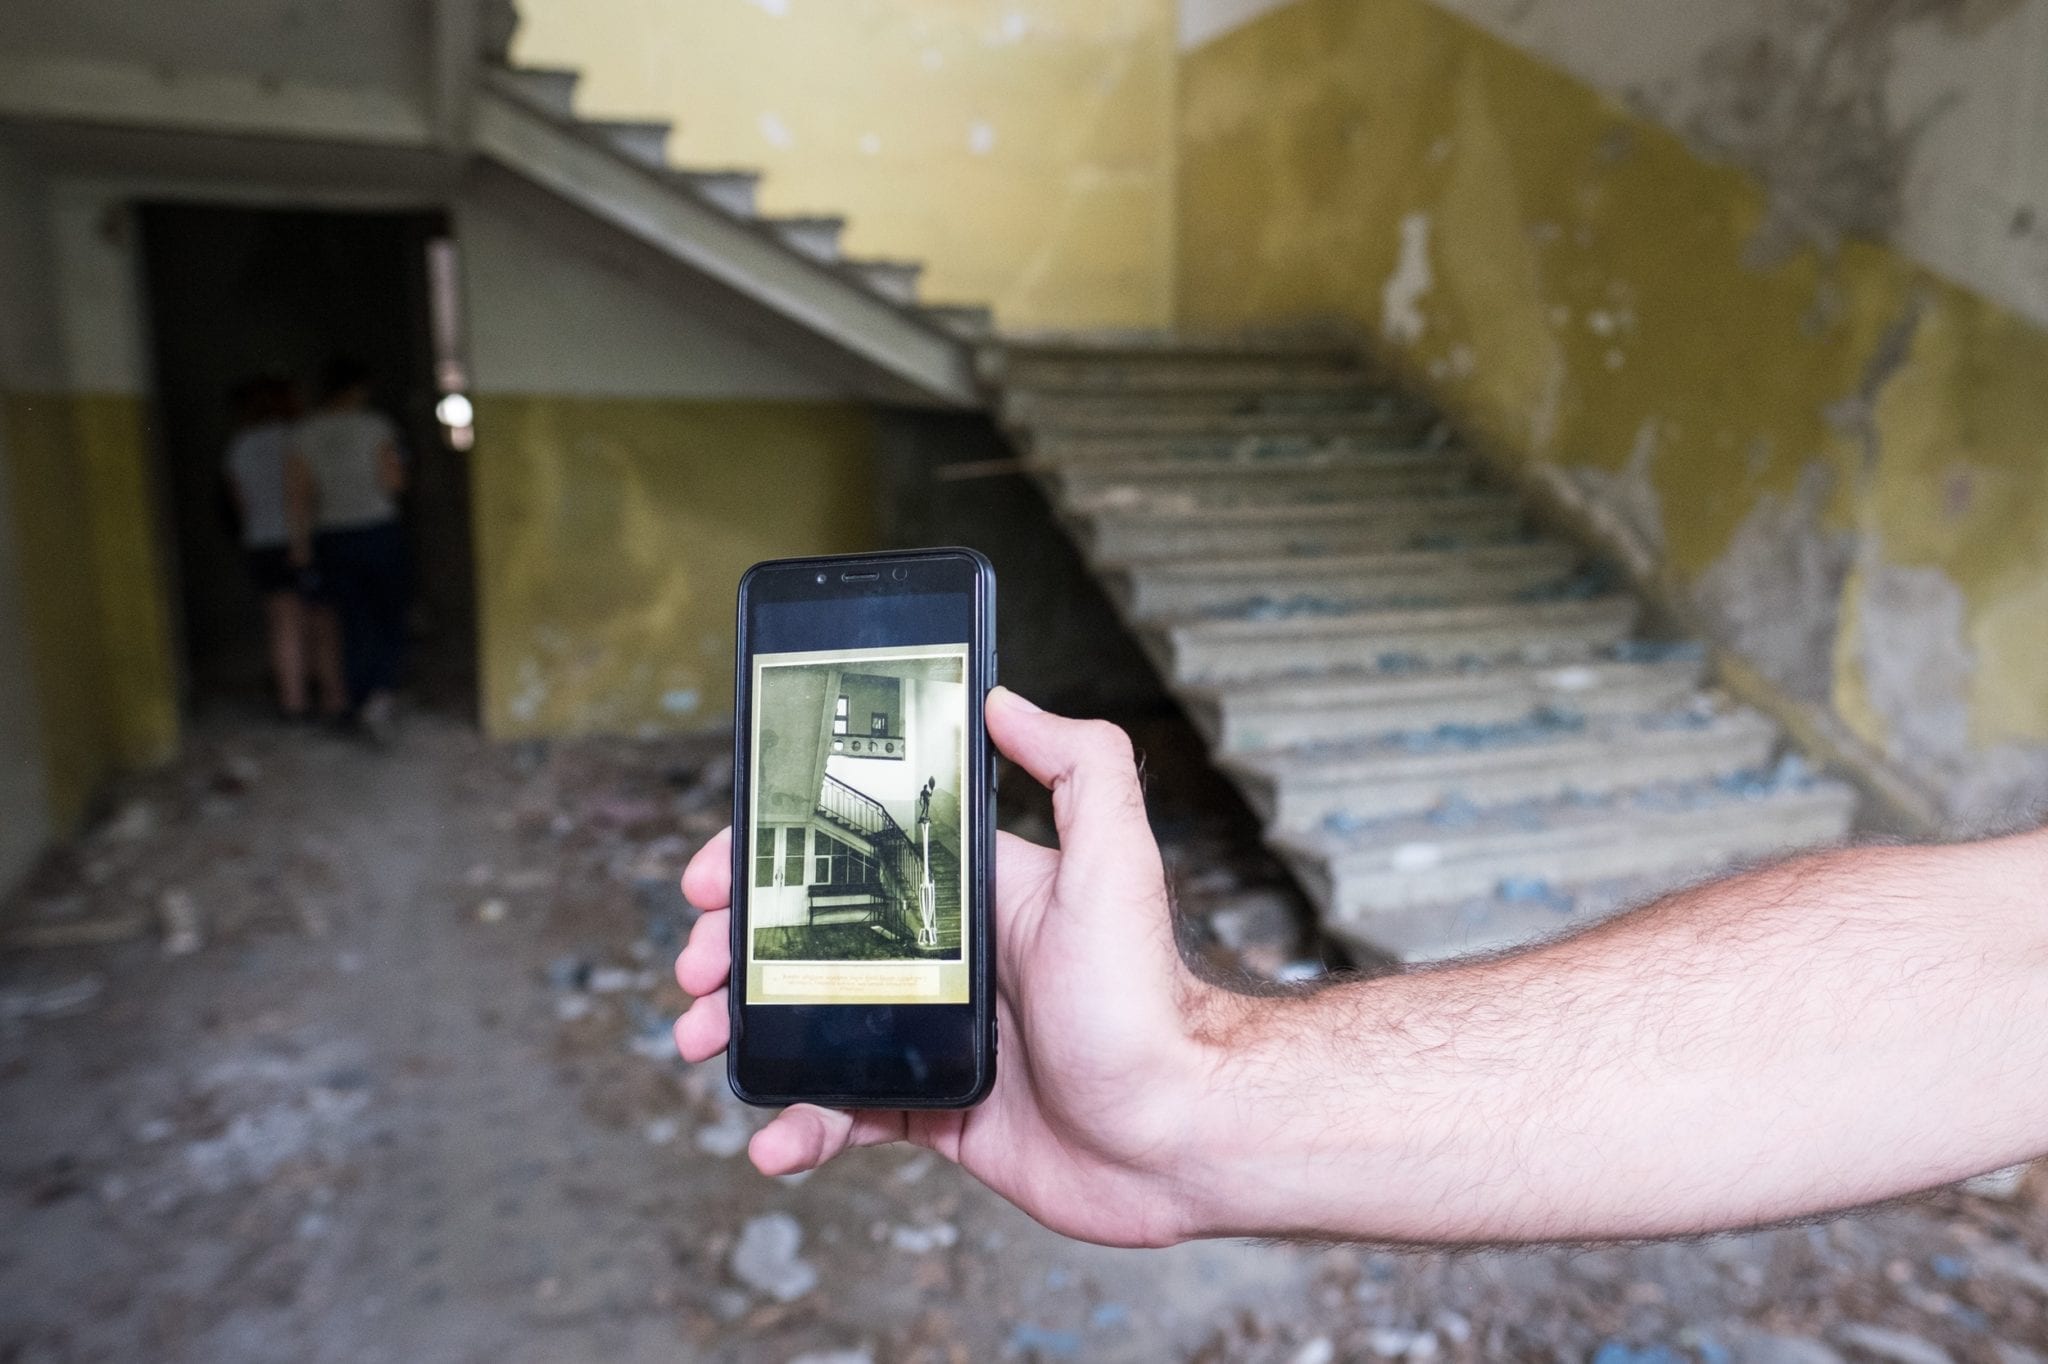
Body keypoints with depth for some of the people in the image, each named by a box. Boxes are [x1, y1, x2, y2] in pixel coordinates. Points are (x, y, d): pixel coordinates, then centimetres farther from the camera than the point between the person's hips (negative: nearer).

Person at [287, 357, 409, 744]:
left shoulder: (305, 433, 3)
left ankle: (363, 705, 14)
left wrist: (301, 542, 4)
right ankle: (382, 692, -16)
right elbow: (392, 480, -14)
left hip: (332, 539, 3)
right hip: (378, 531, -3)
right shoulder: (375, 426, -6)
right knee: (390, 618, 6)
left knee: (355, 625, 11)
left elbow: (296, 492, -1)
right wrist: (397, 467, 8)